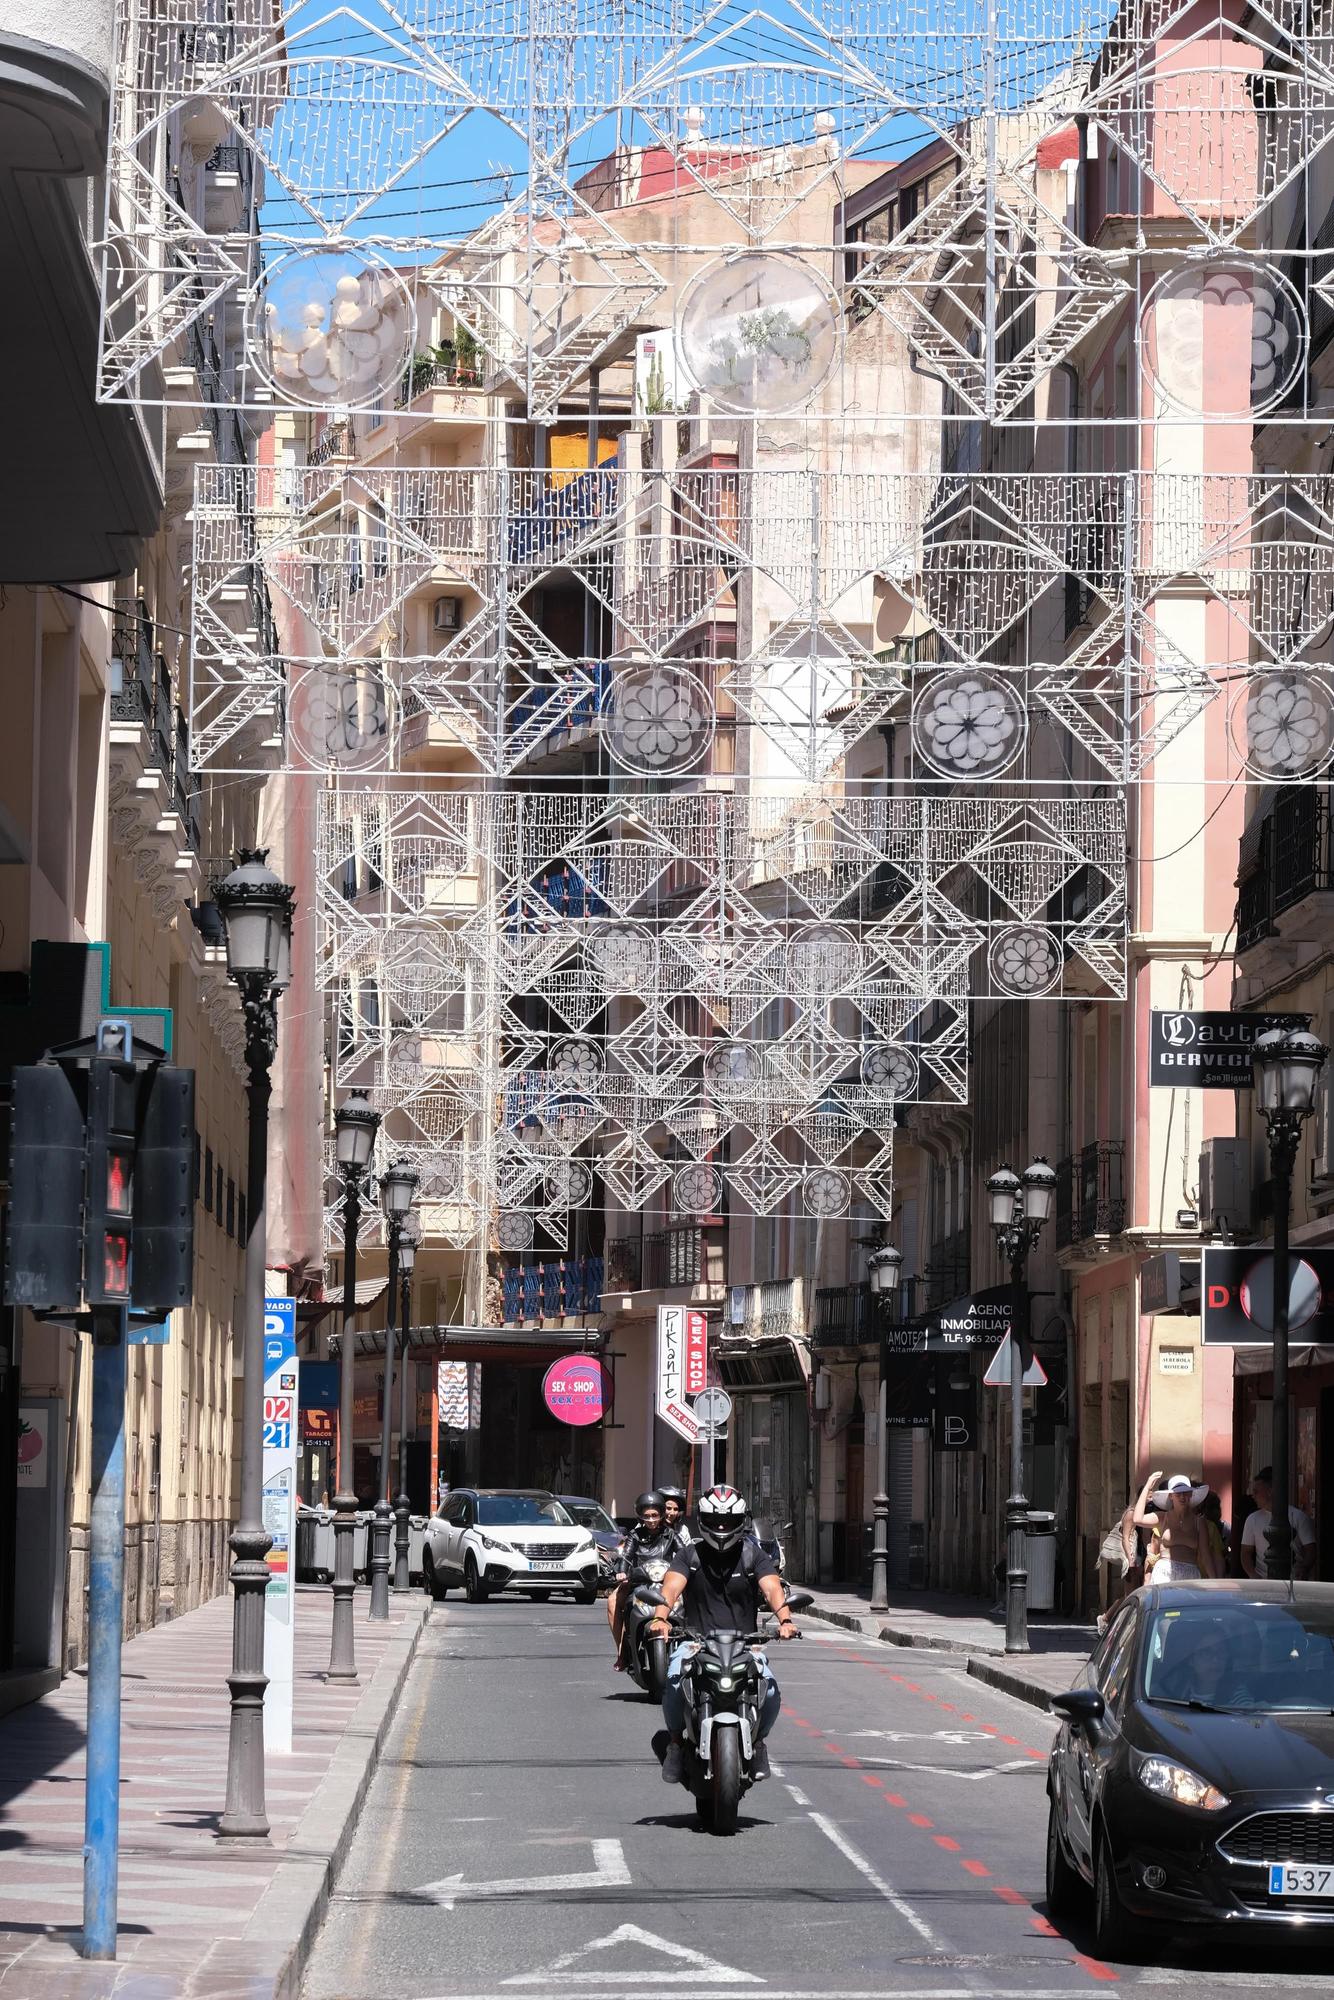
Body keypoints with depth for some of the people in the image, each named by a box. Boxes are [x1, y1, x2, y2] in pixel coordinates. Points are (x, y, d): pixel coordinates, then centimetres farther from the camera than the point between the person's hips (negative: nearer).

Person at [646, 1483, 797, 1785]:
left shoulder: (754, 1555, 5)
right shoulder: (689, 1555, 4)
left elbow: (772, 1588, -12)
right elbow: (671, 1587, -13)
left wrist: (784, 1620, -33)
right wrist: (660, 1618, -35)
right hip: (697, 1641, -1)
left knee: (770, 1691, -25)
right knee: (674, 1683, -31)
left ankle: (757, 1740, 8)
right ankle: (675, 1742, -4)